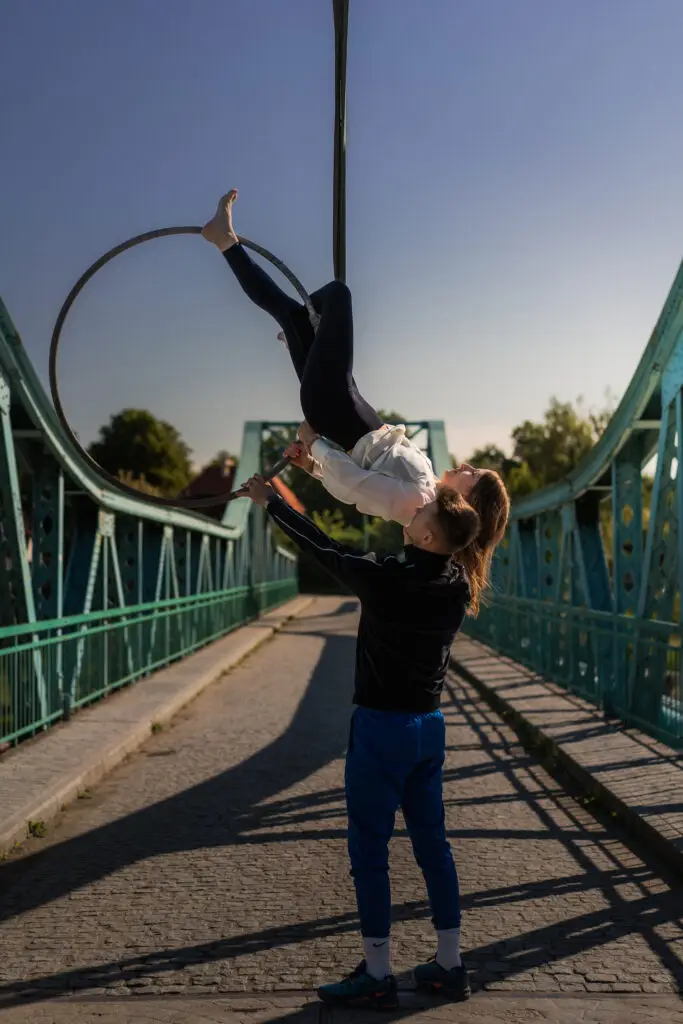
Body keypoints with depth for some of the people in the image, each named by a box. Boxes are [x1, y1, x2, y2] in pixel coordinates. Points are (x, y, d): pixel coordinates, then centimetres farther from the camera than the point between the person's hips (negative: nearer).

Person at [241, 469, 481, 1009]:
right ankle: (450, 964, 24)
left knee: (369, 849, 3)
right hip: (430, 724, 7)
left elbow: (323, 546, -6)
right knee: (433, 842, 15)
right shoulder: (457, 585, -3)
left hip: (380, 727, -6)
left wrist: (271, 501, 8)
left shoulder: (383, 579, -20)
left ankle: (377, 976, 11)